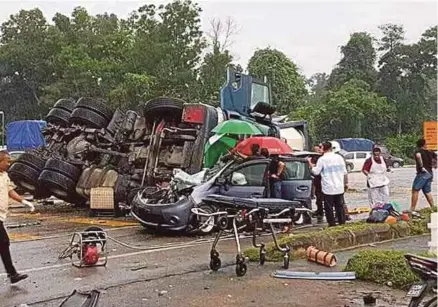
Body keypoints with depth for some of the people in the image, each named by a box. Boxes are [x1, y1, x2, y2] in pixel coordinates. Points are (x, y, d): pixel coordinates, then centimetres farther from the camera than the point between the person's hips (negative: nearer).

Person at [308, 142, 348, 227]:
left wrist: (310, 164, 6)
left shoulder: (322, 159, -10)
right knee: (339, 206, 14)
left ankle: (332, 224, 3)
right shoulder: (339, 157, 3)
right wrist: (346, 183, 17)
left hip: (328, 188, -4)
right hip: (339, 188, 4)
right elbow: (344, 172, 6)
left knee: (329, 208, 3)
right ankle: (342, 222, 17)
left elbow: (316, 172, -8)